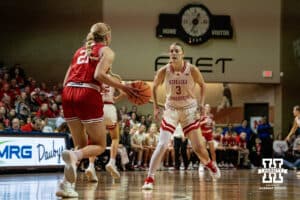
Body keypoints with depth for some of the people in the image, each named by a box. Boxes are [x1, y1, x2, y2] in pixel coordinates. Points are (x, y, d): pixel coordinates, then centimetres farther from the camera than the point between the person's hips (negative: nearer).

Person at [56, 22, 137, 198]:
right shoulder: (106, 51, 8)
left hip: (68, 93, 6)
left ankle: (67, 183, 0)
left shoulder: (80, 51, 25)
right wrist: (123, 87, -6)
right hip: (88, 94, -6)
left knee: (81, 145, 18)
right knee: (99, 145, 6)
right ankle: (74, 156, -26)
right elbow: (99, 74, -11)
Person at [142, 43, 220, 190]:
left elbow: (202, 85, 3)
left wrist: (201, 104, -6)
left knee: (198, 146, 4)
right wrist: (155, 107, -1)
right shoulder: (164, 71, -13)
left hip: (189, 110, 0)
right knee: (162, 145, -14)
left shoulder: (192, 70, -15)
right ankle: (149, 179, -10)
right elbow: (154, 87, 5)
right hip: (171, 110, 0)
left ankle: (209, 164, 38)